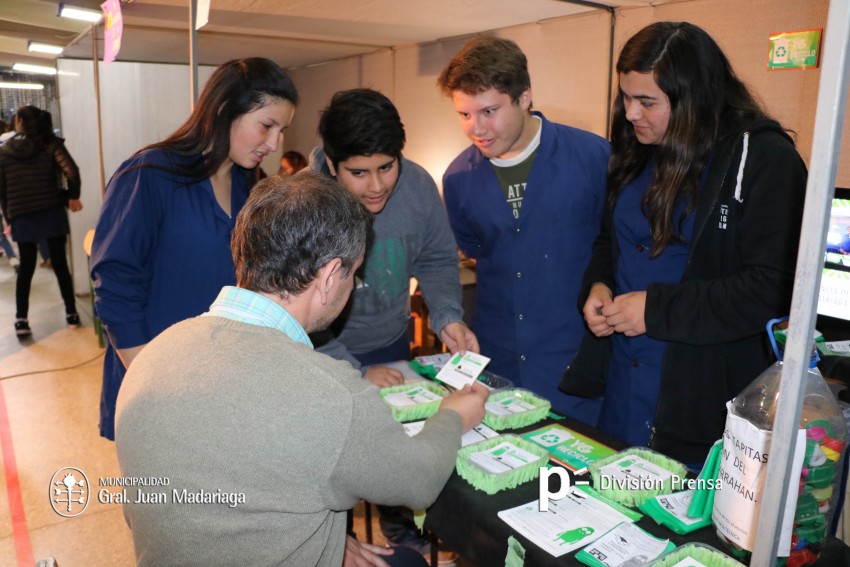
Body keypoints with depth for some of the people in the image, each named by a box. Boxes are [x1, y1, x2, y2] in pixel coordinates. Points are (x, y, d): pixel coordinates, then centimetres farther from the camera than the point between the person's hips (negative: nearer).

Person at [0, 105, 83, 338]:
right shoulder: (51, 143, -2)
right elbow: (72, 172, -17)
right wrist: (73, 197, -2)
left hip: (22, 218, 2)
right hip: (51, 214, -1)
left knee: (25, 268, 10)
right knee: (60, 264, 7)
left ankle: (21, 321, 8)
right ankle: (71, 314, 12)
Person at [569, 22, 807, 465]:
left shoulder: (764, 159, -12)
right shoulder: (638, 153, 8)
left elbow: (772, 288, -18)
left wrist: (657, 309, -20)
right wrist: (599, 284, -2)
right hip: (623, 378, 6)